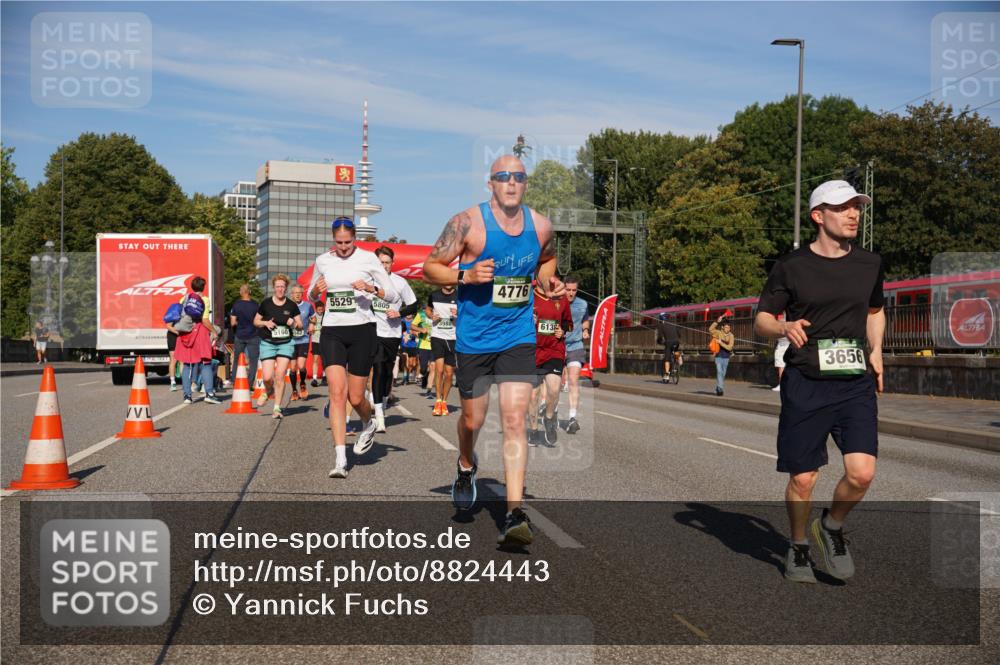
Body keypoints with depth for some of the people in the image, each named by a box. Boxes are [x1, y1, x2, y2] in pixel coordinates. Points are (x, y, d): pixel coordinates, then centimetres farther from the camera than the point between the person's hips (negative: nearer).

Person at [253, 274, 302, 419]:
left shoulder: (291, 305, 3)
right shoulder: (266, 303, 1)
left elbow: (300, 325, 8)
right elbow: (255, 321, 9)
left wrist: (293, 323, -14)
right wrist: (265, 323, -11)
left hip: (286, 343, 0)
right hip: (268, 343, 0)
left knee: (280, 376, -8)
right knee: (267, 377, -7)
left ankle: (277, 408, 1)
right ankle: (268, 391, 29)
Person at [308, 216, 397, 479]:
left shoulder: (368, 259, -2)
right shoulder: (322, 260, 7)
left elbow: (392, 294, 1)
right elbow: (312, 295, 20)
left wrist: (371, 288, -18)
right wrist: (316, 289, -3)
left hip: (362, 330, -2)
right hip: (332, 331, 2)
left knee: (356, 397, 1)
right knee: (337, 393, -12)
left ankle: (368, 424, 39)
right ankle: (341, 460, -12)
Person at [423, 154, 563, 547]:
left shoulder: (541, 227, 1)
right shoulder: (468, 223, -10)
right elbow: (430, 267, -5)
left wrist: (548, 283, 3)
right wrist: (466, 276, -21)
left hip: (518, 337, 1)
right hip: (474, 338, -1)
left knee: (514, 420, -10)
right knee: (473, 420, 12)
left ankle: (515, 512, -12)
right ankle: (466, 467, 47)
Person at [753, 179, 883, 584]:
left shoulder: (870, 264, 9)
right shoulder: (791, 266, -2)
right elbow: (761, 320, 1)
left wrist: (876, 350, 12)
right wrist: (785, 328, -21)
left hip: (856, 383, 3)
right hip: (804, 385, -2)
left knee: (862, 473, -13)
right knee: (802, 479, 2)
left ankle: (833, 526, 18)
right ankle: (798, 546, 29)